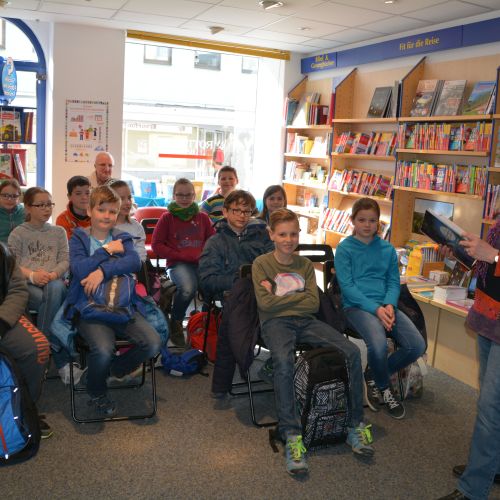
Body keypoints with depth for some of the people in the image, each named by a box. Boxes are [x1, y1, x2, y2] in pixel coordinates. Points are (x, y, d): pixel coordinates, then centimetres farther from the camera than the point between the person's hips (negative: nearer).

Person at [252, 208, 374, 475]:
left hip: (305, 322, 4)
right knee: (283, 361, -38)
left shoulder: (305, 264, 14)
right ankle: (292, 436, -33)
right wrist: (299, 297, -2)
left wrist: (281, 298, -2)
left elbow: (313, 304, 4)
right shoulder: (261, 264, 4)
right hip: (276, 323, -4)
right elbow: (266, 303, -8)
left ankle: (355, 426, -8)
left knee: (352, 352, -18)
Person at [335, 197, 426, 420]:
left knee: (417, 346, -16)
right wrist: (375, 309, -17)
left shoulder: (388, 249, 14)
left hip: (385, 306, 5)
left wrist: (389, 305, -10)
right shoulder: (345, 248, 1)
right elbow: (347, 286, -7)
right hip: (356, 306, -5)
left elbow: (394, 282, 13)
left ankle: (373, 376, 10)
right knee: (379, 344, -33)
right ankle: (384, 387, 3)